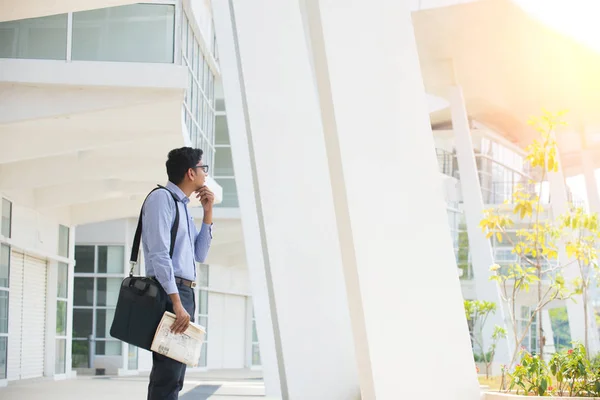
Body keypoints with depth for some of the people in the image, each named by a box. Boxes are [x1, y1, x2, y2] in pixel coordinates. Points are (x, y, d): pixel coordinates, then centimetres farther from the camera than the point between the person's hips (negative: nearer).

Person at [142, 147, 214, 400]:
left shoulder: (184, 207, 21)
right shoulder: (162, 198, -6)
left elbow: (199, 255, 24)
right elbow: (159, 254, -17)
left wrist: (208, 213, 15)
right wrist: (176, 302, -23)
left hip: (185, 293, 10)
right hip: (168, 293, -10)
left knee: (172, 376, 10)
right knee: (168, 376, -15)